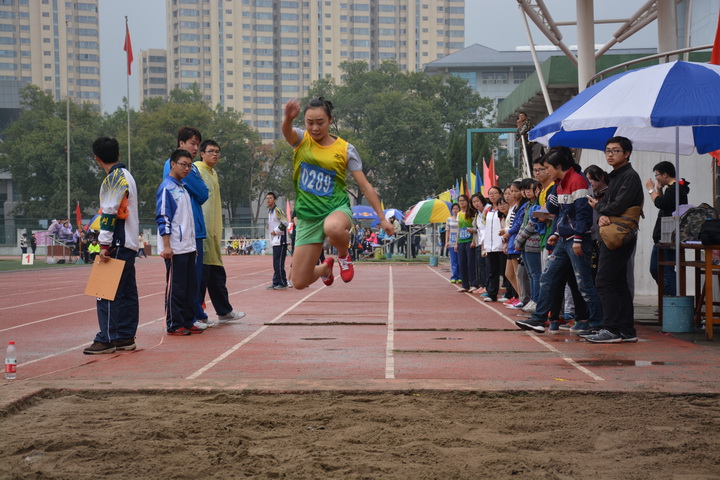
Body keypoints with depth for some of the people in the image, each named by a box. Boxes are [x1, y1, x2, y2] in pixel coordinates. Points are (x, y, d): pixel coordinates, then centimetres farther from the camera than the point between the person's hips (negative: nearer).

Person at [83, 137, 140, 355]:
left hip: (118, 244, -10)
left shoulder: (113, 178, -11)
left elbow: (110, 213, -17)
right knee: (127, 292, 11)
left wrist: (104, 244, -17)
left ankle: (107, 339, -7)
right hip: (129, 243, 10)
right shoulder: (126, 176, 18)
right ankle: (126, 337, 15)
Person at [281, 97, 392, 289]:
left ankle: (344, 255, -5)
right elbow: (287, 132, -25)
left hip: (336, 208, -2)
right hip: (308, 216, 2)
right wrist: (288, 118, -50)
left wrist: (382, 218, -4)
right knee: (299, 282, 0)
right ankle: (325, 267, 37)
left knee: (333, 228, -43)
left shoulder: (345, 149, -2)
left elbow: (365, 186, 1)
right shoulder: (301, 140, 0)